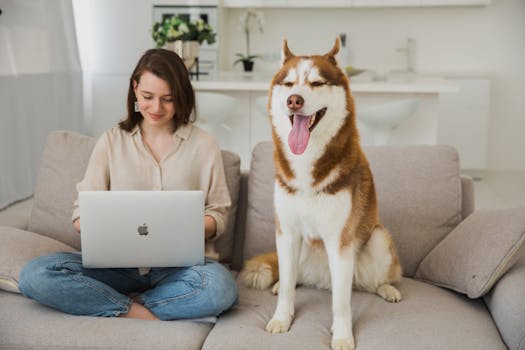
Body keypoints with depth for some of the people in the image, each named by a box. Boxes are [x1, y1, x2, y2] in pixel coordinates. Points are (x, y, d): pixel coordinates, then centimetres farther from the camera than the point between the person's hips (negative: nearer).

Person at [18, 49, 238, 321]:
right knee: (35, 274, -23)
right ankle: (137, 312, -16)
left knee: (220, 287, -36)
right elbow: (81, 214, 6)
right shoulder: (111, 142, 8)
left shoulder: (203, 144, 5)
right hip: (117, 264, 1)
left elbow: (218, 215, 6)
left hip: (179, 265, 0)